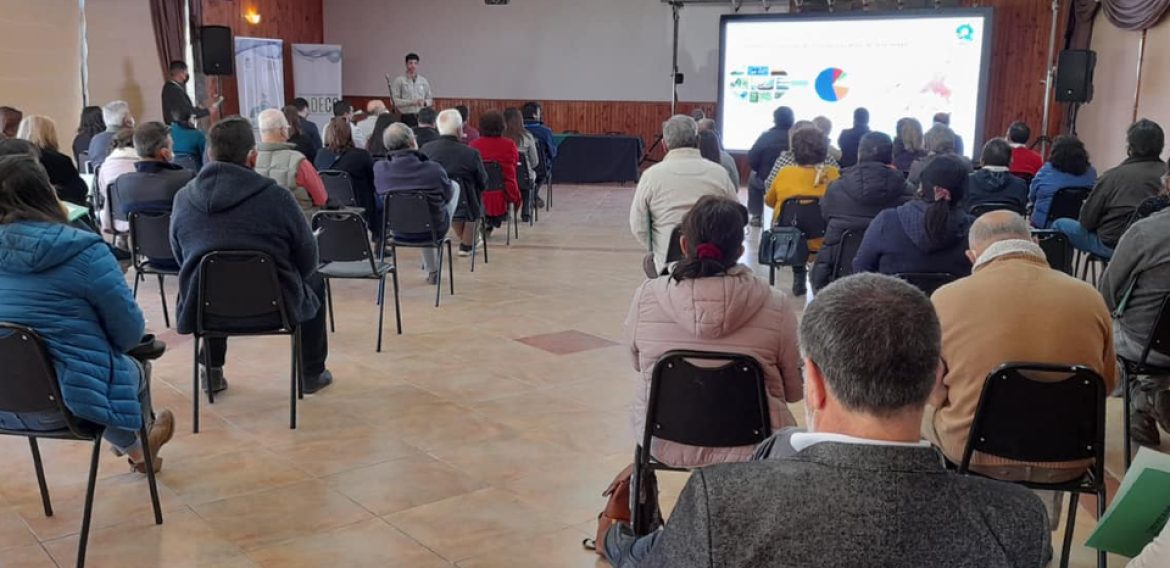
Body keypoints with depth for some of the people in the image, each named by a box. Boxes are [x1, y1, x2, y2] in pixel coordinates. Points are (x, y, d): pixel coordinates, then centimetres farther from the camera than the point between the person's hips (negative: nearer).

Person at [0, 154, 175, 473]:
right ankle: (138, 449, 55)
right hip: (68, 400, -5)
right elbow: (130, 333, -12)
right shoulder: (84, 252, -18)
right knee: (135, 370, 28)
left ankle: (133, 448, 53)